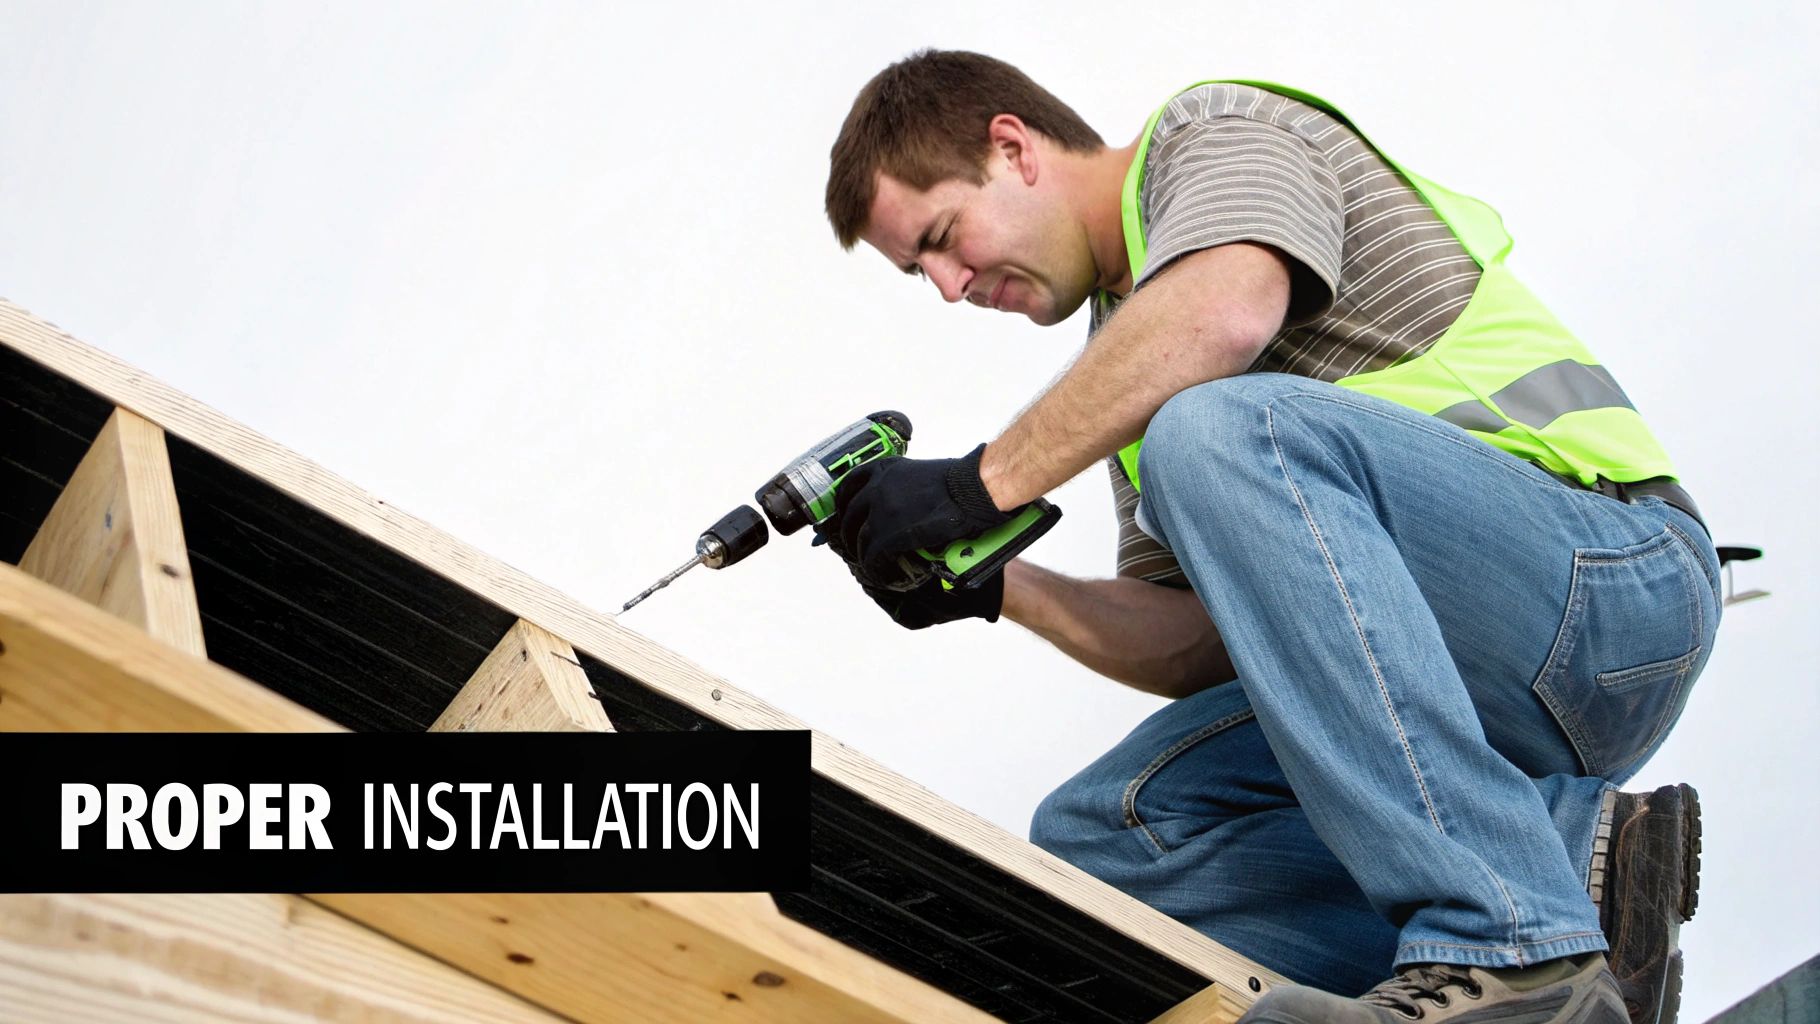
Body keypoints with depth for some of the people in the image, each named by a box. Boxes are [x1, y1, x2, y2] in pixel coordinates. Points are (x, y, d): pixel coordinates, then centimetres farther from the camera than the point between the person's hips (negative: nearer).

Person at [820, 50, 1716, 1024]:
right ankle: (1565, 858, -11)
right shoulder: (1125, 379, 23)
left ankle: (1505, 943, -31)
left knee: (1221, 431, -31)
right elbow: (1201, 645, 15)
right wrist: (993, 586, 4)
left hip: (1615, 576, -9)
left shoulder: (1216, 128, 1)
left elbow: (1224, 313, -24)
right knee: (1095, 832, 0)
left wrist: (981, 484, -19)